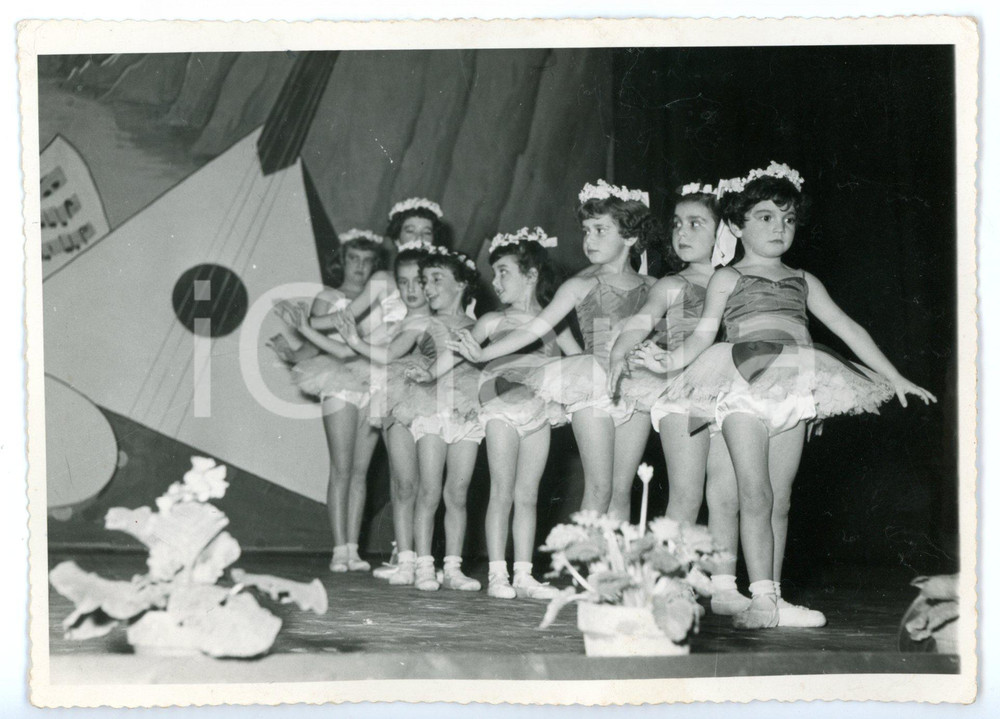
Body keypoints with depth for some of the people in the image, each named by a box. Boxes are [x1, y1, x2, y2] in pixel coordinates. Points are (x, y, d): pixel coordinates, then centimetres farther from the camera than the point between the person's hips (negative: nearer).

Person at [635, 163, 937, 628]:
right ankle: (761, 598, -15)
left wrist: (894, 377, 18)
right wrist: (673, 360, -19)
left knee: (780, 500, 4)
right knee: (755, 495, -12)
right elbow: (704, 334, 2)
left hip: (792, 393, 4)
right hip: (745, 392, -4)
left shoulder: (802, 282, 21)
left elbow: (848, 329, 20)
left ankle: (775, 600, 5)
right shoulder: (728, 279, 10)